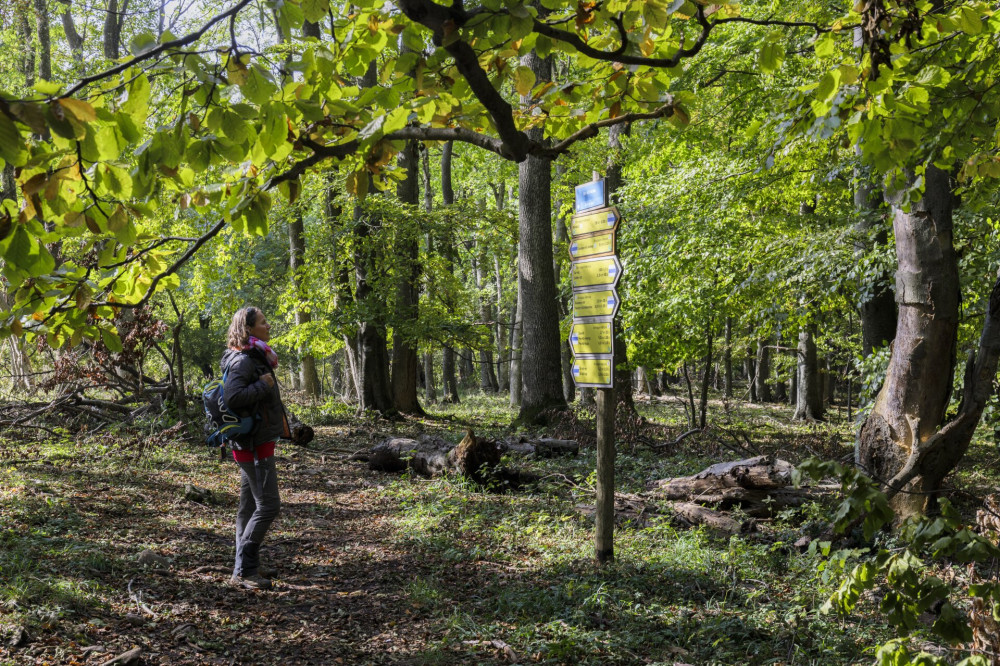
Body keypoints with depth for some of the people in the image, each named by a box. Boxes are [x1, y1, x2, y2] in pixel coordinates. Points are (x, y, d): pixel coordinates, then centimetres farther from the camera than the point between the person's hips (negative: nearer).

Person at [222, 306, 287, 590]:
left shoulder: (255, 358, 15)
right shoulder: (242, 360, -17)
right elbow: (232, 396, -30)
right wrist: (263, 385, -21)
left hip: (257, 441, 11)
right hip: (254, 443, -11)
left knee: (250, 504, 15)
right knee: (268, 505, -11)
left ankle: (245, 566, 23)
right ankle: (244, 569, -7)